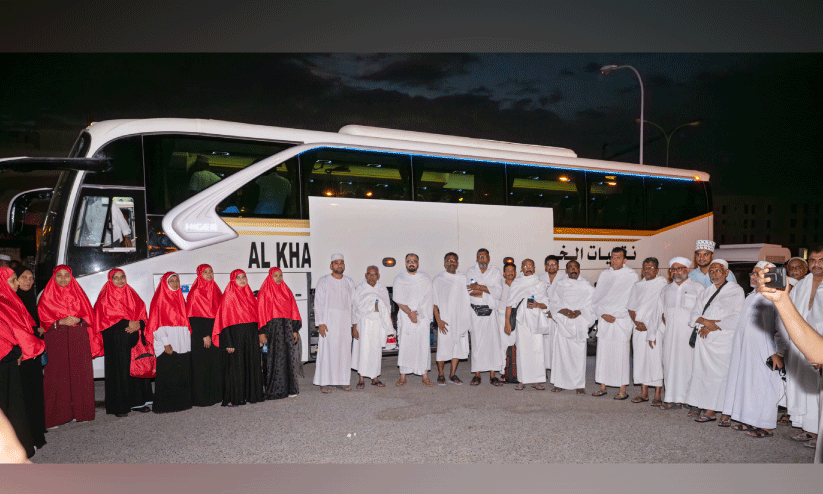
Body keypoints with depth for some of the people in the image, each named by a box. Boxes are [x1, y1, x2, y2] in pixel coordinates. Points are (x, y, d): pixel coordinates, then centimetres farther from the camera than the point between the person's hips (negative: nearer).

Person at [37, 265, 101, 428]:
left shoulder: (78, 293, 15)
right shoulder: (47, 296, 10)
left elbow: (88, 314, 11)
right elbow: (44, 317, 2)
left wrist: (78, 320, -8)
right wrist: (61, 322, -13)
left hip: (79, 339, 2)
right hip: (56, 340, -2)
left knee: (80, 373, -2)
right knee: (58, 374, -6)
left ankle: (80, 411, 4)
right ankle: (58, 414, -2)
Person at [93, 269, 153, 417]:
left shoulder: (132, 295, 15)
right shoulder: (106, 298, 1)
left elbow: (143, 315, 13)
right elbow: (106, 318, -9)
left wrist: (138, 324, -8)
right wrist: (128, 323, -14)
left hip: (134, 337, 5)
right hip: (116, 341, -4)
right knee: (119, 370, -5)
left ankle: (138, 402, 10)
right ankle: (118, 406, 1)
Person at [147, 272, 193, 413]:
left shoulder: (180, 298, 16)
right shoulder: (160, 299, -3)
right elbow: (158, 324, -9)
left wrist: (187, 341, 9)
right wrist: (166, 343, -16)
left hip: (183, 344, 6)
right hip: (167, 347, -6)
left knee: (183, 374, 6)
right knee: (166, 376, -4)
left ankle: (181, 402, 14)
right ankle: (163, 405, 5)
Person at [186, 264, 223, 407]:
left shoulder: (216, 290, 12)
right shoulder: (195, 292, -7)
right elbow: (194, 317, -12)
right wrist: (204, 335, -16)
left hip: (215, 332, 6)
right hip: (200, 335, -6)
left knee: (217, 362, 7)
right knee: (202, 365, -3)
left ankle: (216, 394, 14)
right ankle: (202, 397, 3)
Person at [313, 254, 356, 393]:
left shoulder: (349, 282, 11)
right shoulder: (323, 282, 1)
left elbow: (353, 303, 12)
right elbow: (318, 303, -2)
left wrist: (354, 323, 6)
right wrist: (320, 323, -10)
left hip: (345, 322, 3)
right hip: (329, 321, -3)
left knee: (344, 351, 4)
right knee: (327, 351, -5)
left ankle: (342, 380, 13)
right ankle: (324, 383, 1)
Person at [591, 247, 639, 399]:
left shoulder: (632, 276, 0)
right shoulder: (604, 275, 11)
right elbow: (596, 298, 10)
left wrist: (614, 315, -6)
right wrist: (603, 314, -5)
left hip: (621, 321, -4)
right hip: (604, 321, 4)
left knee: (620, 355, -3)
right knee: (602, 354, 4)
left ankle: (623, 390, 5)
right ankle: (603, 387, 13)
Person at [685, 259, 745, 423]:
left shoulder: (736, 291, 3)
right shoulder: (706, 292, 20)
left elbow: (737, 318, -8)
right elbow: (694, 315, 12)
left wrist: (713, 326, -11)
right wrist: (706, 321, -9)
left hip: (724, 340, -5)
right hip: (705, 340, 5)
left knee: (723, 372, -9)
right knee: (705, 371, 0)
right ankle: (709, 410, 4)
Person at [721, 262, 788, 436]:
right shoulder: (750, 297, 16)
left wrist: (778, 353, -20)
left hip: (763, 353, -8)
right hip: (744, 352, 9)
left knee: (763, 386, -3)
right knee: (746, 384, 10)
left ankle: (766, 427, 6)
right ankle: (749, 421, 19)